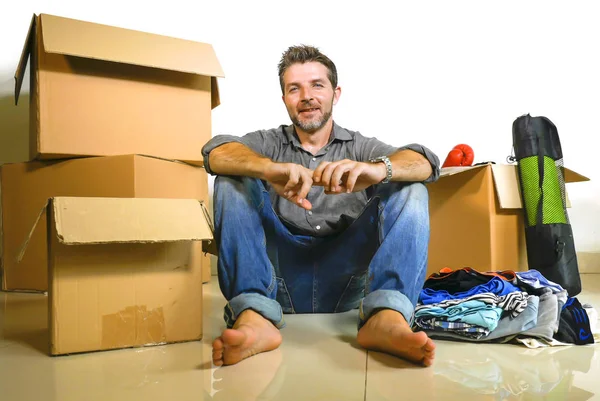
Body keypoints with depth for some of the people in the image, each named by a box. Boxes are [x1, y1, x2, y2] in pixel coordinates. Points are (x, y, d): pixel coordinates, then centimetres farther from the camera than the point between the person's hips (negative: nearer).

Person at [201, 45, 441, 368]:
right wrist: (271, 169, -32)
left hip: (346, 278, 0)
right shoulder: (269, 143, 12)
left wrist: (377, 168, -32)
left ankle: (386, 317, -35)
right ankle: (255, 317, -33)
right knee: (233, 181, -14)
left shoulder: (360, 147, 11)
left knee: (410, 190, -13)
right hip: (278, 278, 0)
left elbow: (425, 163, -9)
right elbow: (215, 152, -11)